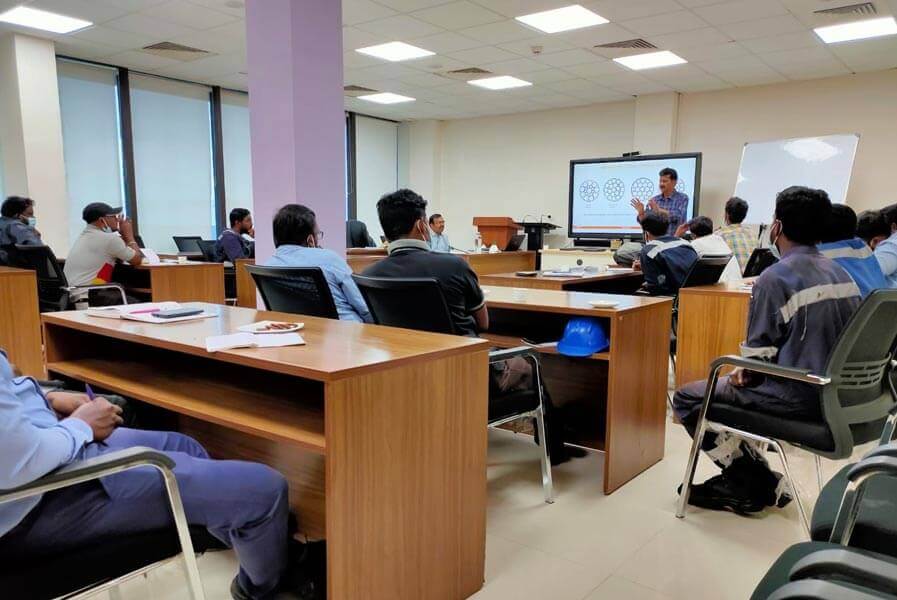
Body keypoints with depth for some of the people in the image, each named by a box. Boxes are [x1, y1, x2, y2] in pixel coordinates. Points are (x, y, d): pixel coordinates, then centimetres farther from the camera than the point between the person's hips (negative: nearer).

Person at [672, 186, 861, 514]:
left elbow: (759, 354, -17)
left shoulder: (775, 277, -17)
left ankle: (756, 486, 12)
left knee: (686, 398, 4)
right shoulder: (841, 274, 8)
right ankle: (752, 476, 26)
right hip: (836, 394, 9)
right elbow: (817, 342, 15)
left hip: (799, 398, -9)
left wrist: (743, 374, 5)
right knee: (731, 385, 28)